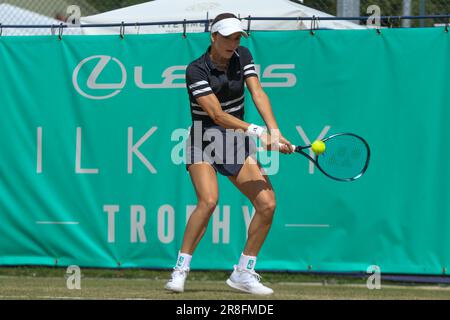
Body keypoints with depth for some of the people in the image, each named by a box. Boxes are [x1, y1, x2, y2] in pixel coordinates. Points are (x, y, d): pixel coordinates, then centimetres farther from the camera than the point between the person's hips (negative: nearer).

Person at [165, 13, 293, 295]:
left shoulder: (243, 57, 1)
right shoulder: (196, 70, -17)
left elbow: (258, 93, -11)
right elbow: (217, 115, -24)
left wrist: (274, 131, -27)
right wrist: (258, 132, -34)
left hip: (237, 144, 5)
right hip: (204, 144, -5)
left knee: (267, 204, -7)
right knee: (209, 200, -29)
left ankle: (244, 273, 6)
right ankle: (180, 270, -18)